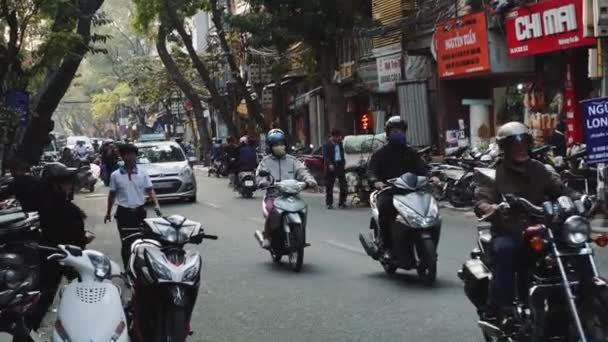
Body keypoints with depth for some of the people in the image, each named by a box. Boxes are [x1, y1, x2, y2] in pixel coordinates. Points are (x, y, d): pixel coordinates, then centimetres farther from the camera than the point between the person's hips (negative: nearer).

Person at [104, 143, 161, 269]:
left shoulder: (142, 174, 1)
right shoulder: (115, 175, 0)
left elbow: (150, 190, -1)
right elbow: (112, 195, 8)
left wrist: (156, 204, -17)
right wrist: (108, 212, 12)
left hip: (139, 212, 1)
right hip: (124, 213, -1)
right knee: (126, 243, 1)